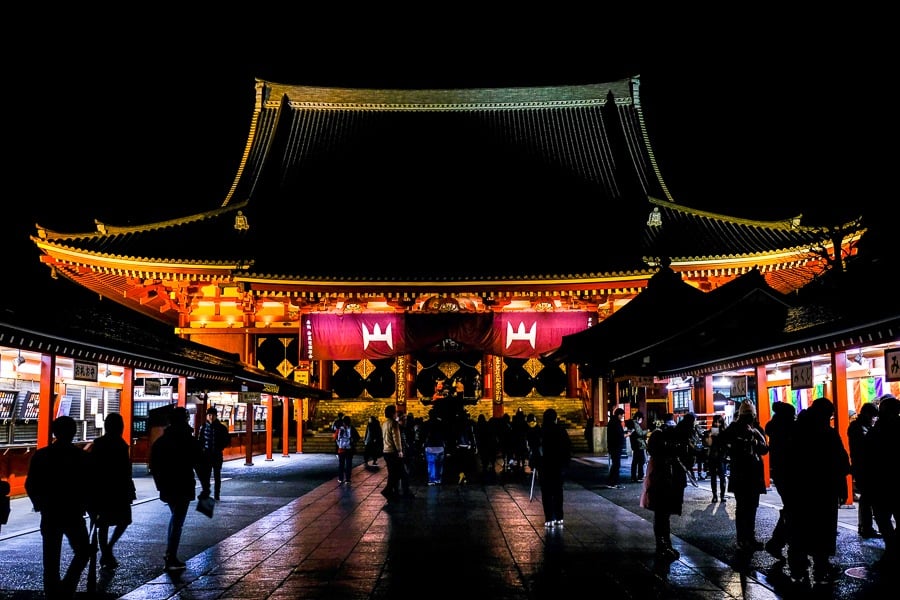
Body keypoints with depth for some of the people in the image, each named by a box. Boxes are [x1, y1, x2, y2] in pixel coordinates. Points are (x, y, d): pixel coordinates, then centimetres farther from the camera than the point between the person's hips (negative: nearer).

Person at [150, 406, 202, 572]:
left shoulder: (159, 441, 6)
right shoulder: (189, 442, -11)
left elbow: (154, 466, 10)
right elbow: (199, 465, -12)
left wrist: (160, 484, 17)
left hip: (166, 487, 6)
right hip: (183, 488, -6)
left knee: (174, 516, 24)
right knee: (178, 521, -2)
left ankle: (169, 552, 21)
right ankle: (172, 560, -4)